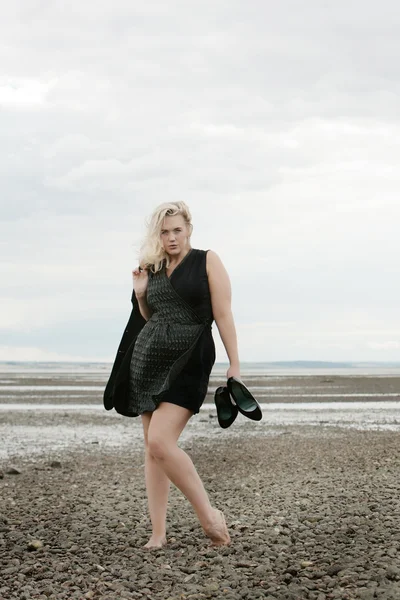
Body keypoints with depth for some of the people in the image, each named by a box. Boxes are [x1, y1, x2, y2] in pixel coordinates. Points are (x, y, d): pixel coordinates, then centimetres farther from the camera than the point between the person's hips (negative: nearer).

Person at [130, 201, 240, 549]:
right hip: (148, 358, 6)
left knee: (160, 442, -19)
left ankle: (209, 514, -3)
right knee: (152, 448, 5)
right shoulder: (152, 268, 13)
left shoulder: (207, 261, -1)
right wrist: (141, 296, 4)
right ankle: (159, 533, 11)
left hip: (188, 361, -6)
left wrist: (235, 366, -11)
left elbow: (223, 314, -6)